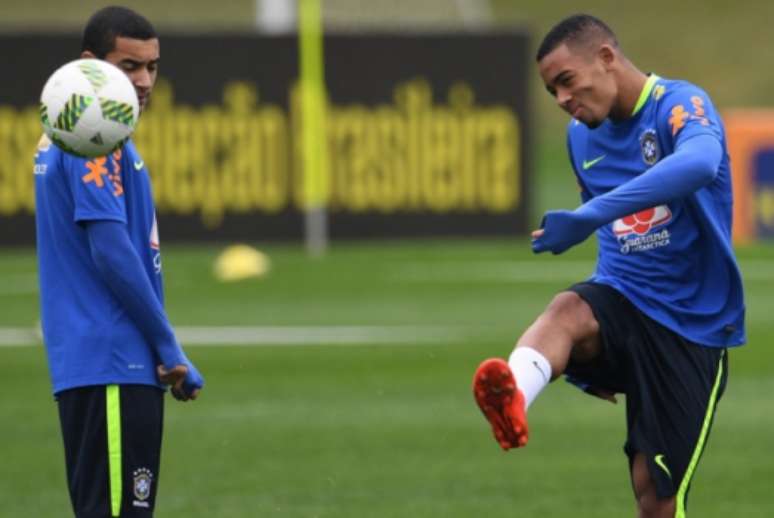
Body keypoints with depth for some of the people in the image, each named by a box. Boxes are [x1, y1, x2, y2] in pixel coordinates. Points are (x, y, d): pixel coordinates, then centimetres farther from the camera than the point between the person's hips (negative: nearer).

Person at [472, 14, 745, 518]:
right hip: (622, 304, 4)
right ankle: (512, 399, -63)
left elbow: (698, 163, -37)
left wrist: (589, 216, -45)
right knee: (567, 311, -32)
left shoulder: (679, 105, -12)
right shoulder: (582, 136, 12)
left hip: (690, 326, -4)